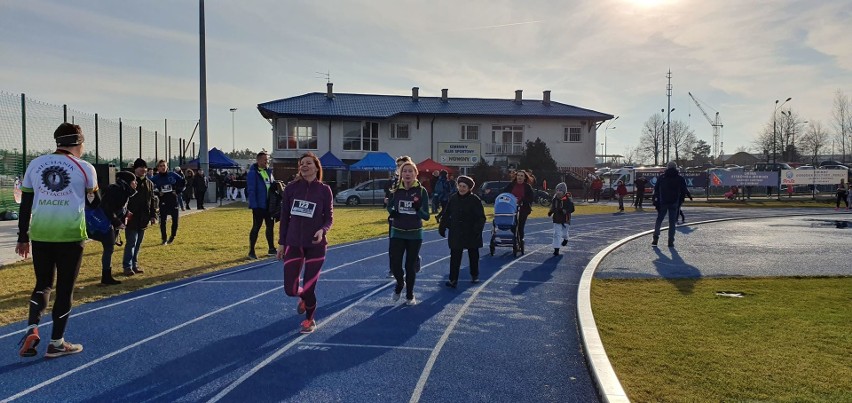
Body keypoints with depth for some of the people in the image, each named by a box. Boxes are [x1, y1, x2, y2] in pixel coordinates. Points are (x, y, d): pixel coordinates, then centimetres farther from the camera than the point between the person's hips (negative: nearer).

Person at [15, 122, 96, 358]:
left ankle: (32, 329, 0)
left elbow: (25, 204, 8)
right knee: (64, 289, 7)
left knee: (43, 284, 20)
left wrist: (22, 237, 15)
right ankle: (56, 343, 13)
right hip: (70, 235, -3)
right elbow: (93, 198, 14)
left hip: (40, 234, 3)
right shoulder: (85, 168, -3)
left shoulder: (35, 164, 5)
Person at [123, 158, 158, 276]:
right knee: (131, 243, -6)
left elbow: (152, 201, 15)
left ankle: (135, 265, 22)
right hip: (132, 218, -6)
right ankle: (127, 266, 2)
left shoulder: (149, 183, 11)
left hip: (143, 219, 6)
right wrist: (126, 212, -20)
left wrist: (153, 215, 10)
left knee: (138, 244, 13)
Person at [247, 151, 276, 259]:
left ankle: (271, 248, 25)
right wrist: (254, 205, -19)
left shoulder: (269, 171, 11)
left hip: (269, 205, 7)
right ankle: (251, 251, 7)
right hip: (259, 206, -7)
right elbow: (251, 190, -14)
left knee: (270, 226, 13)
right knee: (256, 227, -2)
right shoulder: (253, 173, -10)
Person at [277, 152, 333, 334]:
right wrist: (282, 243, 5)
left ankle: (309, 320, 28)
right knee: (290, 289, -1)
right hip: (293, 244, 2)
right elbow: (284, 217, 5)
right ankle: (304, 297, 36)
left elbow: (329, 218, 1)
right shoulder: (291, 188, 0)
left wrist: (322, 230, -20)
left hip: (316, 245, -2)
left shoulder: (324, 190, -4)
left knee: (309, 287, 0)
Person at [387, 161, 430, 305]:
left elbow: (426, 216, -7)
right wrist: (392, 212, -7)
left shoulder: (421, 191, -7)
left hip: (415, 235, -2)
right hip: (397, 234, 2)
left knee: (410, 266, 5)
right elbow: (390, 207, 17)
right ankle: (400, 284, 31)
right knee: (394, 265, -3)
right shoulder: (396, 191, 0)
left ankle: (410, 295, 25)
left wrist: (418, 208, -28)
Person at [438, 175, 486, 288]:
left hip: (471, 234, -2)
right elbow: (446, 214, 9)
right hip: (456, 233, 2)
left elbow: (481, 217, -9)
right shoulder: (453, 199, 1)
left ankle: (474, 275, 34)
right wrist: (442, 227, 4)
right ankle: (453, 279, -2)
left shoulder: (475, 200, -9)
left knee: (473, 255, 15)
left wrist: (477, 229, -20)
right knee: (454, 257, -4)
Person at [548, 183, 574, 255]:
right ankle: (556, 249, -1)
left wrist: (565, 211, -29)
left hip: (565, 219, -3)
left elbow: (572, 209, -15)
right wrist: (550, 212, 0)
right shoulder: (555, 198, 0)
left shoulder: (567, 199, -15)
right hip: (556, 219, 3)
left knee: (564, 233, 15)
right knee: (556, 234, -3)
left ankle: (565, 239, 52)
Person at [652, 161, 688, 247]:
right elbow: (684, 192, 1)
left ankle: (655, 239, 8)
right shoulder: (680, 179, 1)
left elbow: (656, 190, 3)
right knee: (672, 222, 4)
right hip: (674, 203, 0)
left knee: (659, 220, 12)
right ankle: (671, 241, 3)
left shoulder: (661, 178, 3)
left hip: (662, 203, 1)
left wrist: (656, 201, 9)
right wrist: (680, 201, 9)